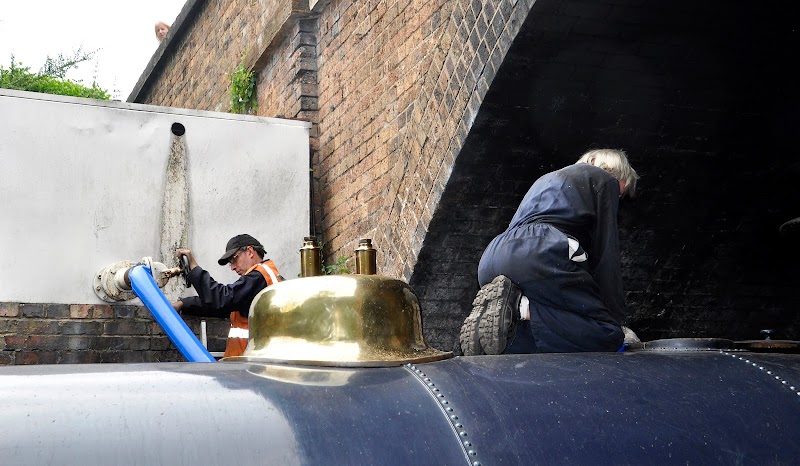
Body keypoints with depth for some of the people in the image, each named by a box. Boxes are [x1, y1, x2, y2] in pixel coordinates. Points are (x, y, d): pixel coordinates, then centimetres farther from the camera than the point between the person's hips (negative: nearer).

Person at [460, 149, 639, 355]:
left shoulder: (548, 179, 40)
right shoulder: (605, 180, 17)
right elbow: (606, 255, 8)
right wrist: (615, 315, 11)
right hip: (541, 254, -8)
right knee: (608, 336, -9)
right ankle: (521, 307, -25)